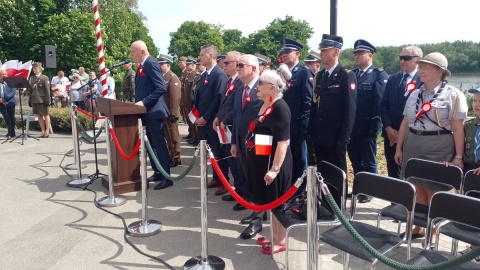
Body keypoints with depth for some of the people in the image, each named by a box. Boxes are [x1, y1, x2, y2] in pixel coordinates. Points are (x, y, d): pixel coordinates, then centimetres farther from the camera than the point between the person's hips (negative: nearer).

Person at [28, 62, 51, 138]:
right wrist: (30, 100, 10)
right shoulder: (31, 78, 12)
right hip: (35, 100, 6)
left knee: (45, 115, 3)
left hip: (42, 100, -5)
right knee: (39, 115, 9)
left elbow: (47, 90, -8)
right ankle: (43, 131, 16)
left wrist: (47, 100, -13)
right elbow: (30, 90, 14)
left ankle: (47, 131, 9)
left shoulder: (44, 78, -4)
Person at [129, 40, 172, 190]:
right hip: (147, 111, 10)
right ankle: (157, 173, 27)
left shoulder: (151, 64, -15)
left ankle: (167, 177, 3)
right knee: (151, 144, 16)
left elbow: (161, 88, -24)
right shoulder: (142, 65, 14)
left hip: (153, 111, -10)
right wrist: (139, 102, 9)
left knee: (159, 144, -5)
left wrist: (144, 102, -24)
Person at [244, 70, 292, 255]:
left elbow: (283, 142, -24)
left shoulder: (280, 108, -18)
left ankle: (280, 241, 21)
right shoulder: (263, 105, 9)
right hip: (261, 162, 9)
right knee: (268, 201, 19)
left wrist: (275, 169, -27)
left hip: (273, 163, -9)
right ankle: (274, 237, 35)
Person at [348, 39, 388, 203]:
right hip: (351, 127, 6)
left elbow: (380, 103, -12)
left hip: (366, 128, -6)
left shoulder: (379, 75, -6)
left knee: (369, 162, 8)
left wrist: (375, 126, -17)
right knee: (355, 161, 15)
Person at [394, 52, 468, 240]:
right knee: (417, 188, 12)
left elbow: (458, 129, -8)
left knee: (433, 191, 4)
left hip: (439, 150, -5)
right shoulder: (415, 95, 10)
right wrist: (399, 148, 10)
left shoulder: (453, 95, -5)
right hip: (413, 147, 5)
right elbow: (405, 124, 11)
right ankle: (418, 227, 27)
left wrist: (458, 156, -11)